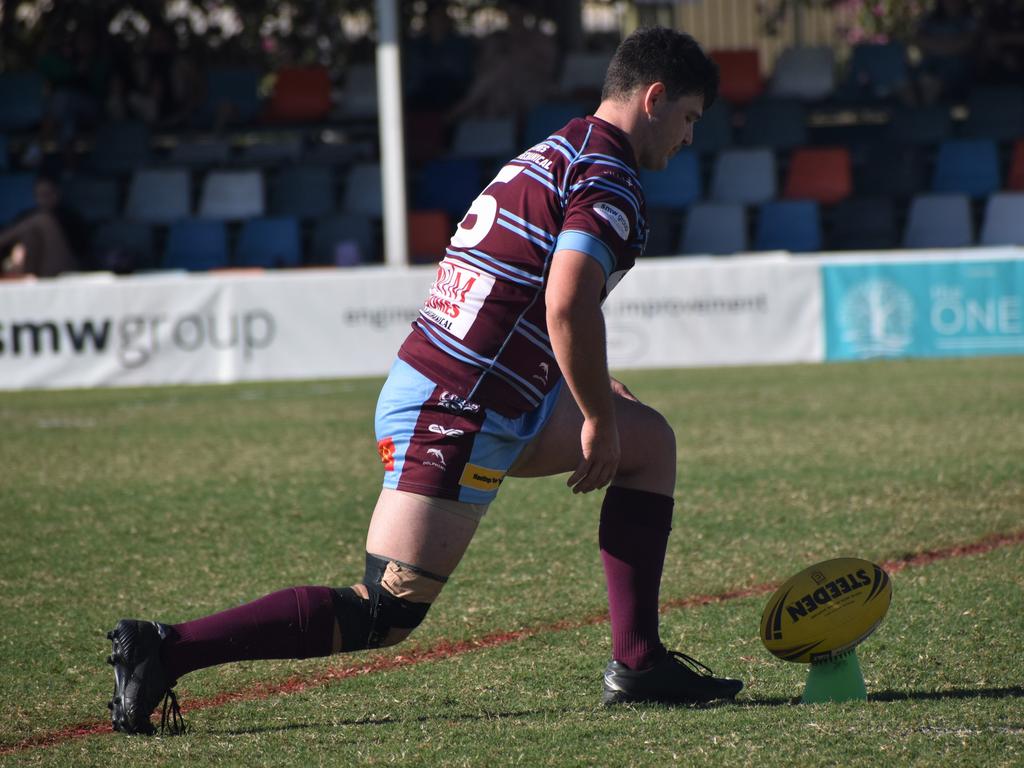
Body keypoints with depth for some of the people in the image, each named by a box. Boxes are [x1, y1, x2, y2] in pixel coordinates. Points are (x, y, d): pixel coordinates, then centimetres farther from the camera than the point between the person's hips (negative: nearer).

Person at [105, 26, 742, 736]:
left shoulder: (556, 154, 19)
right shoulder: (610, 180, -12)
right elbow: (568, 307, -24)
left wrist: (596, 389, 25)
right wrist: (598, 420, -13)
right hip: (457, 415, -10)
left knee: (651, 440, 19)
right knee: (382, 617, -10)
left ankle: (638, 664, 18)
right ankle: (164, 650, -11)